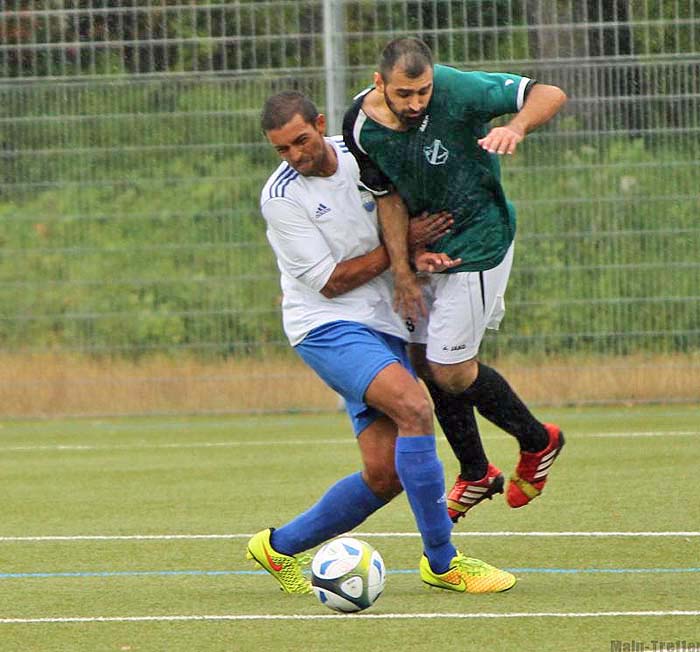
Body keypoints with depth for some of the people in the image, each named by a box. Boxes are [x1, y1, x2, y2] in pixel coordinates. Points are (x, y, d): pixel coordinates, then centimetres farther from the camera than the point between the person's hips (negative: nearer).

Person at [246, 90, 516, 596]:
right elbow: (329, 281, -11)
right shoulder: (281, 198, -12)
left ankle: (280, 547, 20)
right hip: (327, 330, -6)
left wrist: (415, 256, -4)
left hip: (385, 327, 7)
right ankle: (442, 562, -23)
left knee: (384, 476, -1)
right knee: (415, 406, -29)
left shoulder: (360, 155, 5)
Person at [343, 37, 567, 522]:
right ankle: (476, 473, 32)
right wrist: (402, 270, -6)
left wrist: (516, 127, -45)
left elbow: (550, 95, -25)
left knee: (450, 371, -6)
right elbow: (389, 196, -1)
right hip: (426, 245, 6)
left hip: (479, 242, -6)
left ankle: (538, 441, 19)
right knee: (426, 362, 11)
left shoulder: (457, 91, -27)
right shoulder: (362, 126, -12)